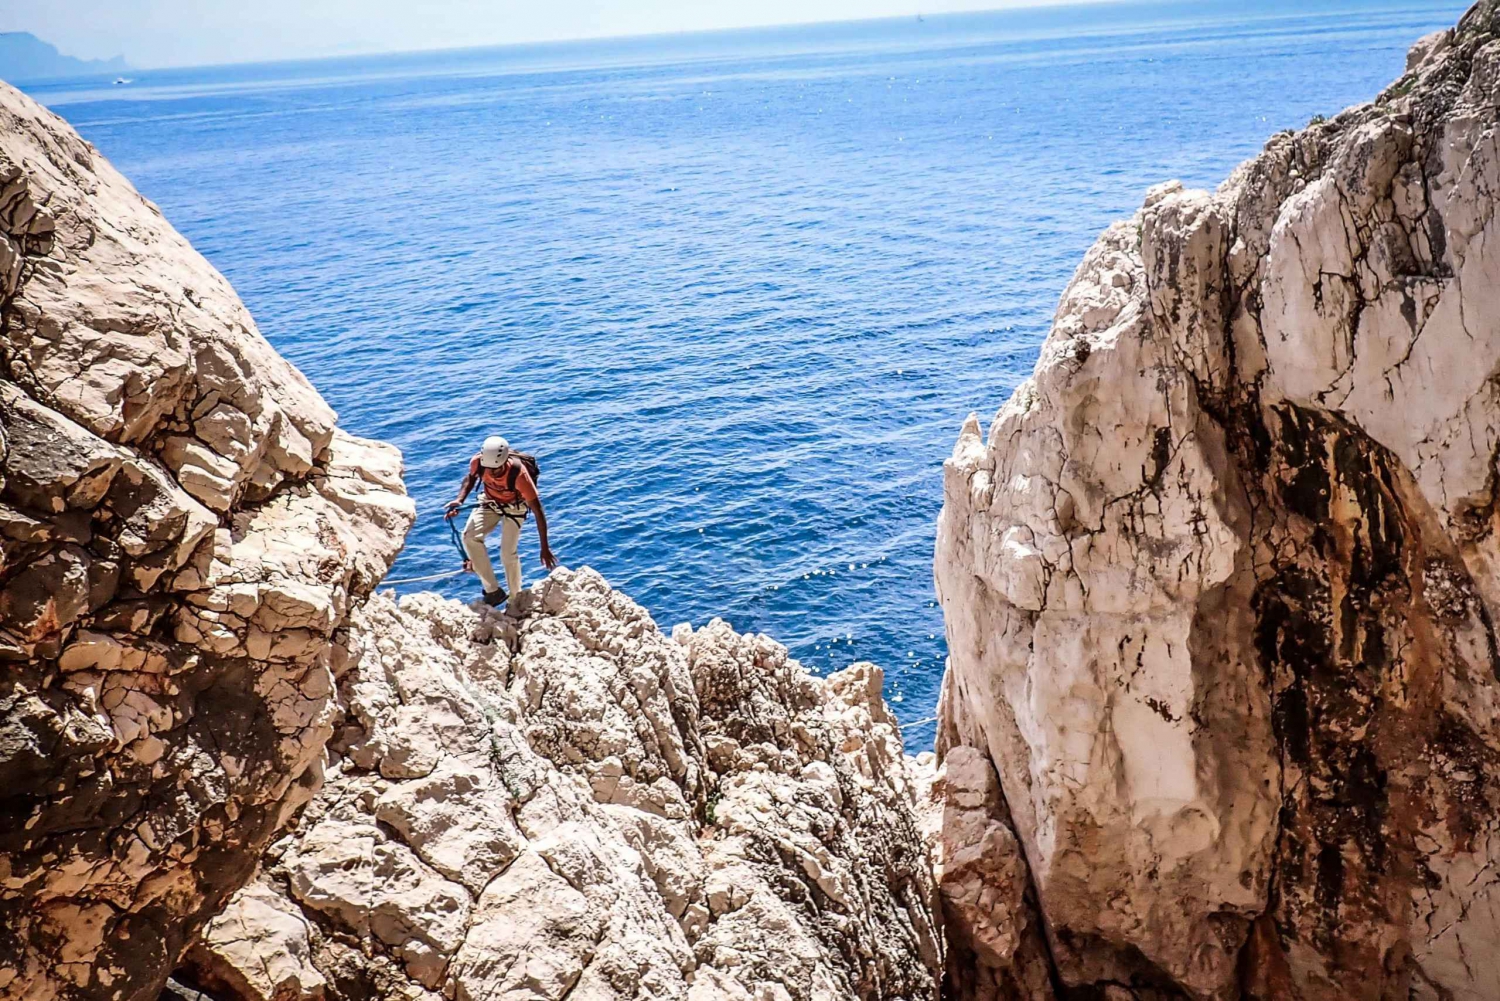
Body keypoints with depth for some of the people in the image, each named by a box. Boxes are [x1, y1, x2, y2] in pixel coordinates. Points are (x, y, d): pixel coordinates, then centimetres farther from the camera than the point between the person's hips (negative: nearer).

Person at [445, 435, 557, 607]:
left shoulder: (519, 474, -40)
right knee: (469, 536, -20)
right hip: (489, 502, 3)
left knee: (508, 553, -10)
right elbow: (471, 478, -2)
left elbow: (538, 512, -34)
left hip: (514, 507, -3)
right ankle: (493, 590, -9)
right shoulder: (478, 462, -30)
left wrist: (545, 548, -34)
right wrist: (460, 499, -20)